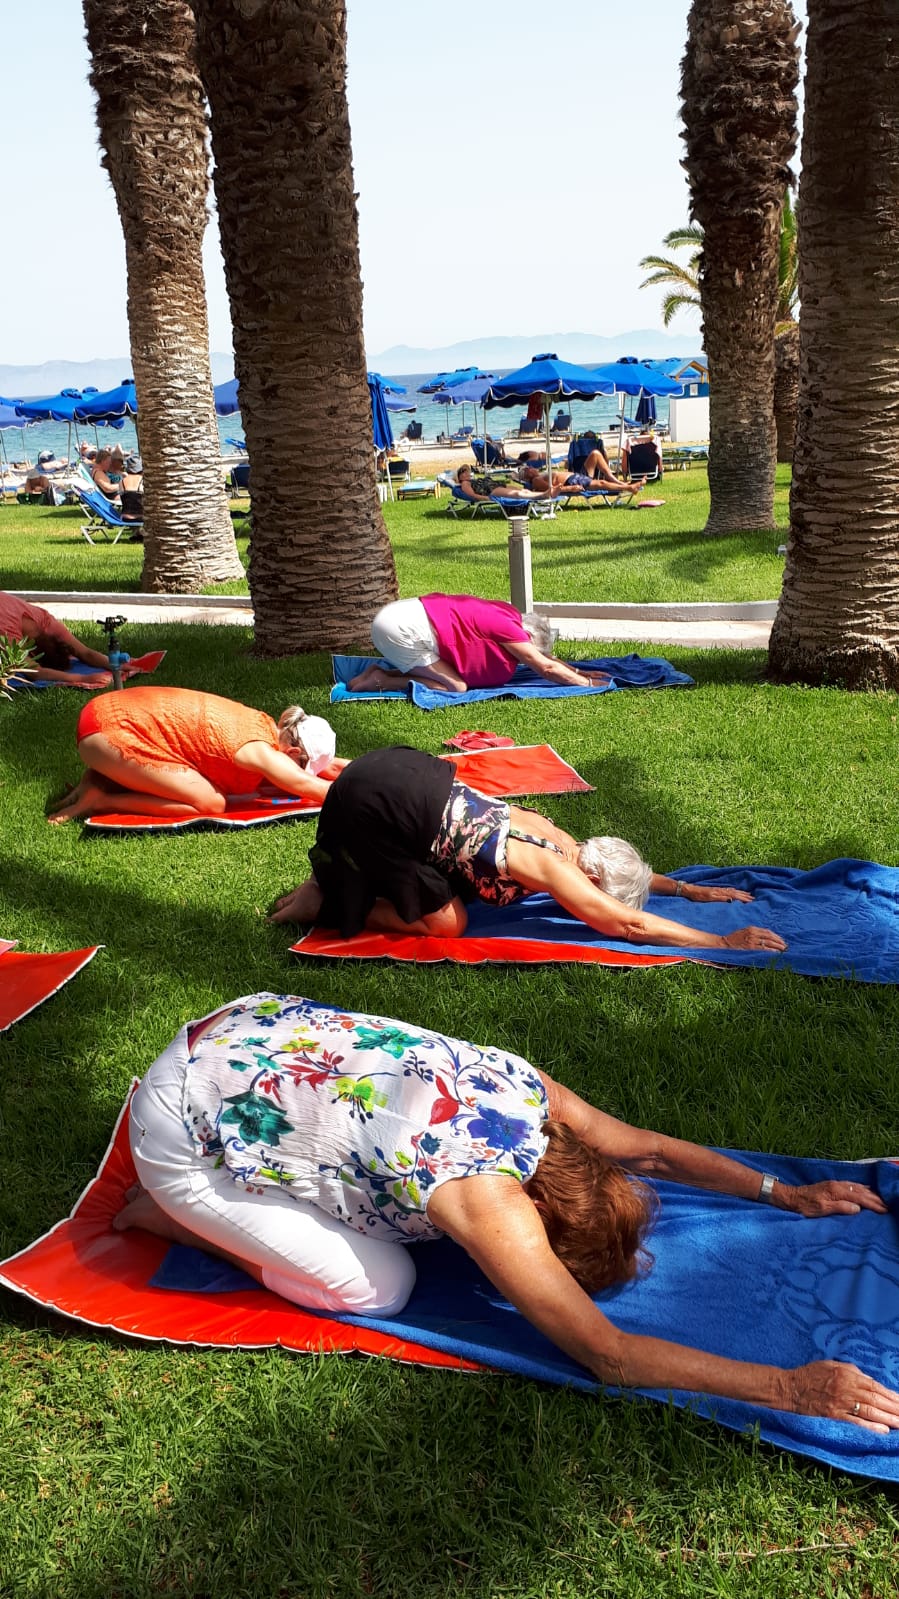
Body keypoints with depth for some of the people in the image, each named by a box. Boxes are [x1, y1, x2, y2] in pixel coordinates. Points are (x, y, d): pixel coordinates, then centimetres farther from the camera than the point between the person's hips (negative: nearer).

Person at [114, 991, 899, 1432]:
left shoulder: (524, 1087, -6)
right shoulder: (488, 1198, -26)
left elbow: (649, 1147, 9)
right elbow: (607, 1355, -23)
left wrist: (787, 1193, 10)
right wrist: (789, 1386, -22)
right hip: (182, 1131, -7)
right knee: (379, 1286, -3)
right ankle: (172, 1212, 9)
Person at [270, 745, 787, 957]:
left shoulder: (557, 838, 8)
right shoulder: (550, 868, -14)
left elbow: (627, 868, 28)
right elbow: (629, 924, -14)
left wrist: (687, 888, 26)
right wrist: (723, 942, -11)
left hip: (403, 770, 9)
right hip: (375, 802, -9)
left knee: (447, 887, 24)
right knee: (446, 922, -1)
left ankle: (337, 882, 23)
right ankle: (327, 904, 6)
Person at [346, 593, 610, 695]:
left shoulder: (506, 615, 14)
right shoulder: (506, 628, -12)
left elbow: (545, 655, 28)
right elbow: (546, 667, -6)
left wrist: (577, 671, 26)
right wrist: (587, 683, 3)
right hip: (401, 628, -10)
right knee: (456, 686, -9)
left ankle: (380, 673, 10)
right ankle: (381, 681, -8)